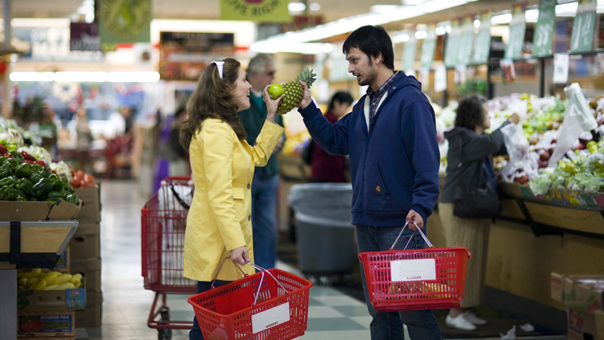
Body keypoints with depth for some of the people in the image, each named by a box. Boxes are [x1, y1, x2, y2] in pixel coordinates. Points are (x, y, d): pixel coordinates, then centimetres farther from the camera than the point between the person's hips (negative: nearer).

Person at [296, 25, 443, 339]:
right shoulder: (363, 106, 17)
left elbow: (426, 157, -18)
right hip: (366, 221, 9)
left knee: (411, 307, -6)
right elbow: (335, 140, 15)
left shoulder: (410, 100, -11)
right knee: (378, 308, 14)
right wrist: (308, 109, 4)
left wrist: (421, 205, -28)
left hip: (400, 223, -8)